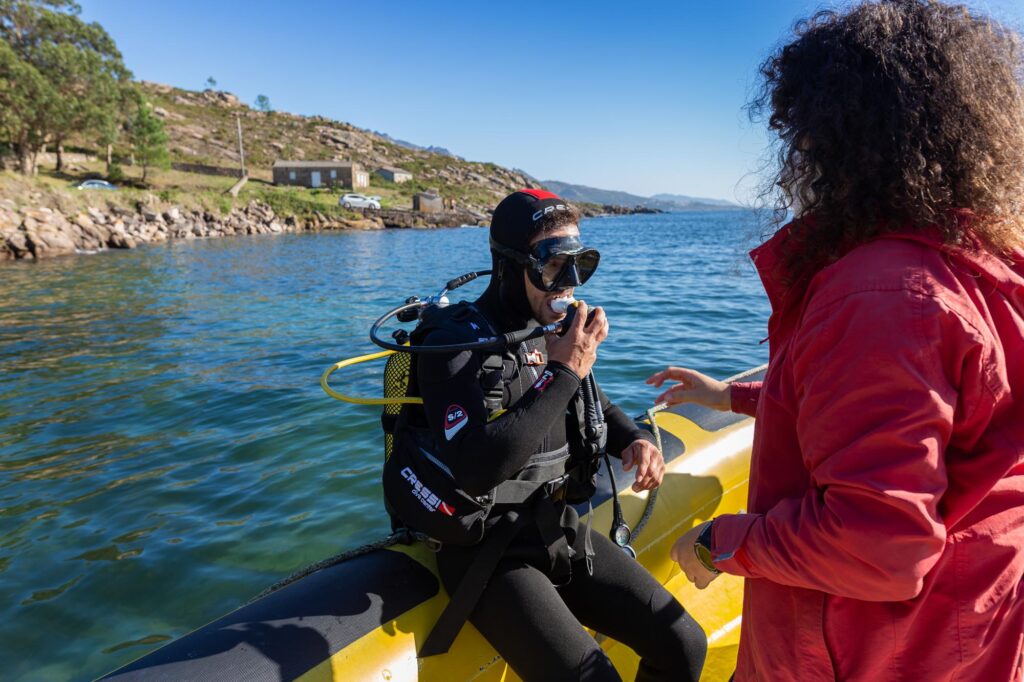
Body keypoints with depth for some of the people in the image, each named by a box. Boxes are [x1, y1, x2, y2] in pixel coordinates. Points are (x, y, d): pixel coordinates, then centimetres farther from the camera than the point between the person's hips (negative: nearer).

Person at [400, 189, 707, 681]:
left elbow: (596, 408, 21)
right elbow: (474, 473, -31)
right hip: (488, 552, -6)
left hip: (560, 529, 7)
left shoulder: (560, 332, 3)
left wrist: (635, 440, -3)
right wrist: (561, 375, -26)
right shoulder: (455, 344, -18)